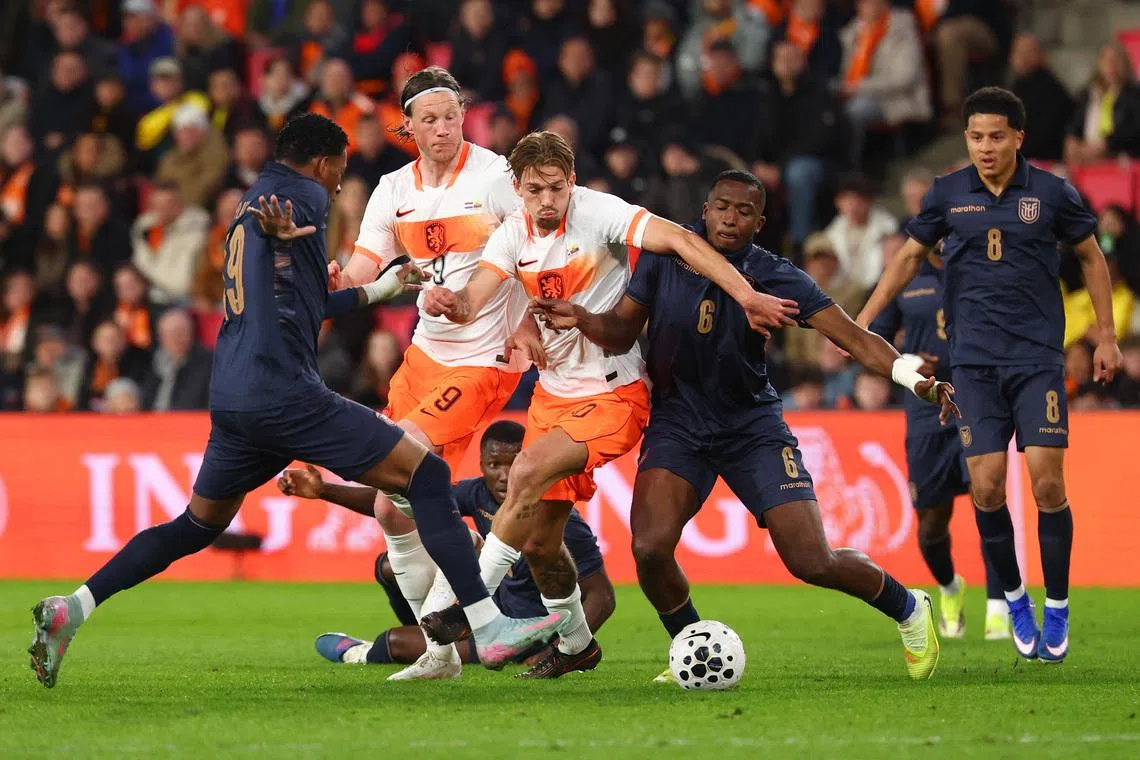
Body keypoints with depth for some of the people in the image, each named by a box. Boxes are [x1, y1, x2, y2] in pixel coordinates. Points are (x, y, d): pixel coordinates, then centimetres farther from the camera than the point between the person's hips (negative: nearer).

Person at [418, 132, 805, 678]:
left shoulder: (597, 212, -16)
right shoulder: (513, 235, 0)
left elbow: (678, 239, -26)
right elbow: (472, 302, -11)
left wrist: (746, 295, -37)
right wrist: (450, 303, -36)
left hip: (614, 393, -7)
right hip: (554, 394, 7)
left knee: (529, 470, -29)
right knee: (538, 541, 7)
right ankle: (575, 645, 30)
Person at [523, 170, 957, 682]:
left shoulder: (772, 276, -13)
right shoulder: (664, 257, -7)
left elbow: (853, 338, -17)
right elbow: (621, 333, 0)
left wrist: (914, 378, -32)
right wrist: (581, 319, -22)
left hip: (753, 427, -1)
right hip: (678, 424, 2)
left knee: (813, 563, -9)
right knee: (650, 549, -22)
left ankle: (909, 609, 22)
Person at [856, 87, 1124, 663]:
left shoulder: (1051, 193, -1)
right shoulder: (947, 194, 3)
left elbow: (1091, 258, 11)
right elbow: (909, 257, 15)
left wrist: (1106, 336, 8)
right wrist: (862, 322, 10)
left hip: (1038, 357, -1)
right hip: (974, 361, 1)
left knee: (1047, 482, -10)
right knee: (986, 486, -7)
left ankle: (1056, 609, 4)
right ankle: (1014, 599, 14)